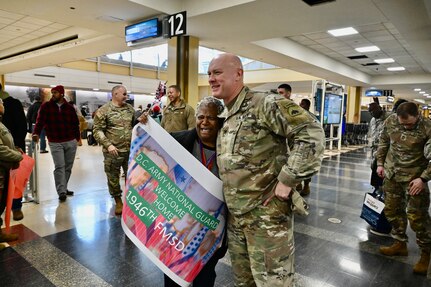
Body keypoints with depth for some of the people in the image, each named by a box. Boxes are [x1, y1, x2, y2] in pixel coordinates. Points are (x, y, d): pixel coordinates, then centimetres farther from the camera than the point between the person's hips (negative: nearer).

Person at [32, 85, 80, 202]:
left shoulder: (70, 108, 5)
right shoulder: (46, 106, 1)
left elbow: (75, 124, 9)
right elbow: (40, 121, -6)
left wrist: (77, 138, 7)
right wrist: (36, 133, -22)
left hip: (71, 142, 3)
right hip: (55, 143, -2)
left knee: (68, 166, 10)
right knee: (59, 166, -9)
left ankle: (63, 188, 24)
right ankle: (61, 191, -6)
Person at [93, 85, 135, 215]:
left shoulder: (130, 108, 10)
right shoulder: (104, 110, -7)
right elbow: (97, 130, -9)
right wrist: (108, 145, -19)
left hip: (130, 150, 4)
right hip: (113, 152, -4)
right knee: (113, 178, 8)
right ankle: (118, 201, 26)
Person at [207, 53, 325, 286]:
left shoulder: (265, 105, -16)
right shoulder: (224, 117, 10)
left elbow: (312, 134, -24)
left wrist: (287, 180, -23)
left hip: (267, 216, -8)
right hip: (234, 216, 8)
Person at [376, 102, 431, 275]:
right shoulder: (390, 121, -6)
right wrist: (380, 163, 10)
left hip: (415, 177, -5)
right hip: (391, 174, 5)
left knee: (416, 215, -3)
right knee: (392, 210, 12)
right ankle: (400, 244, 30)